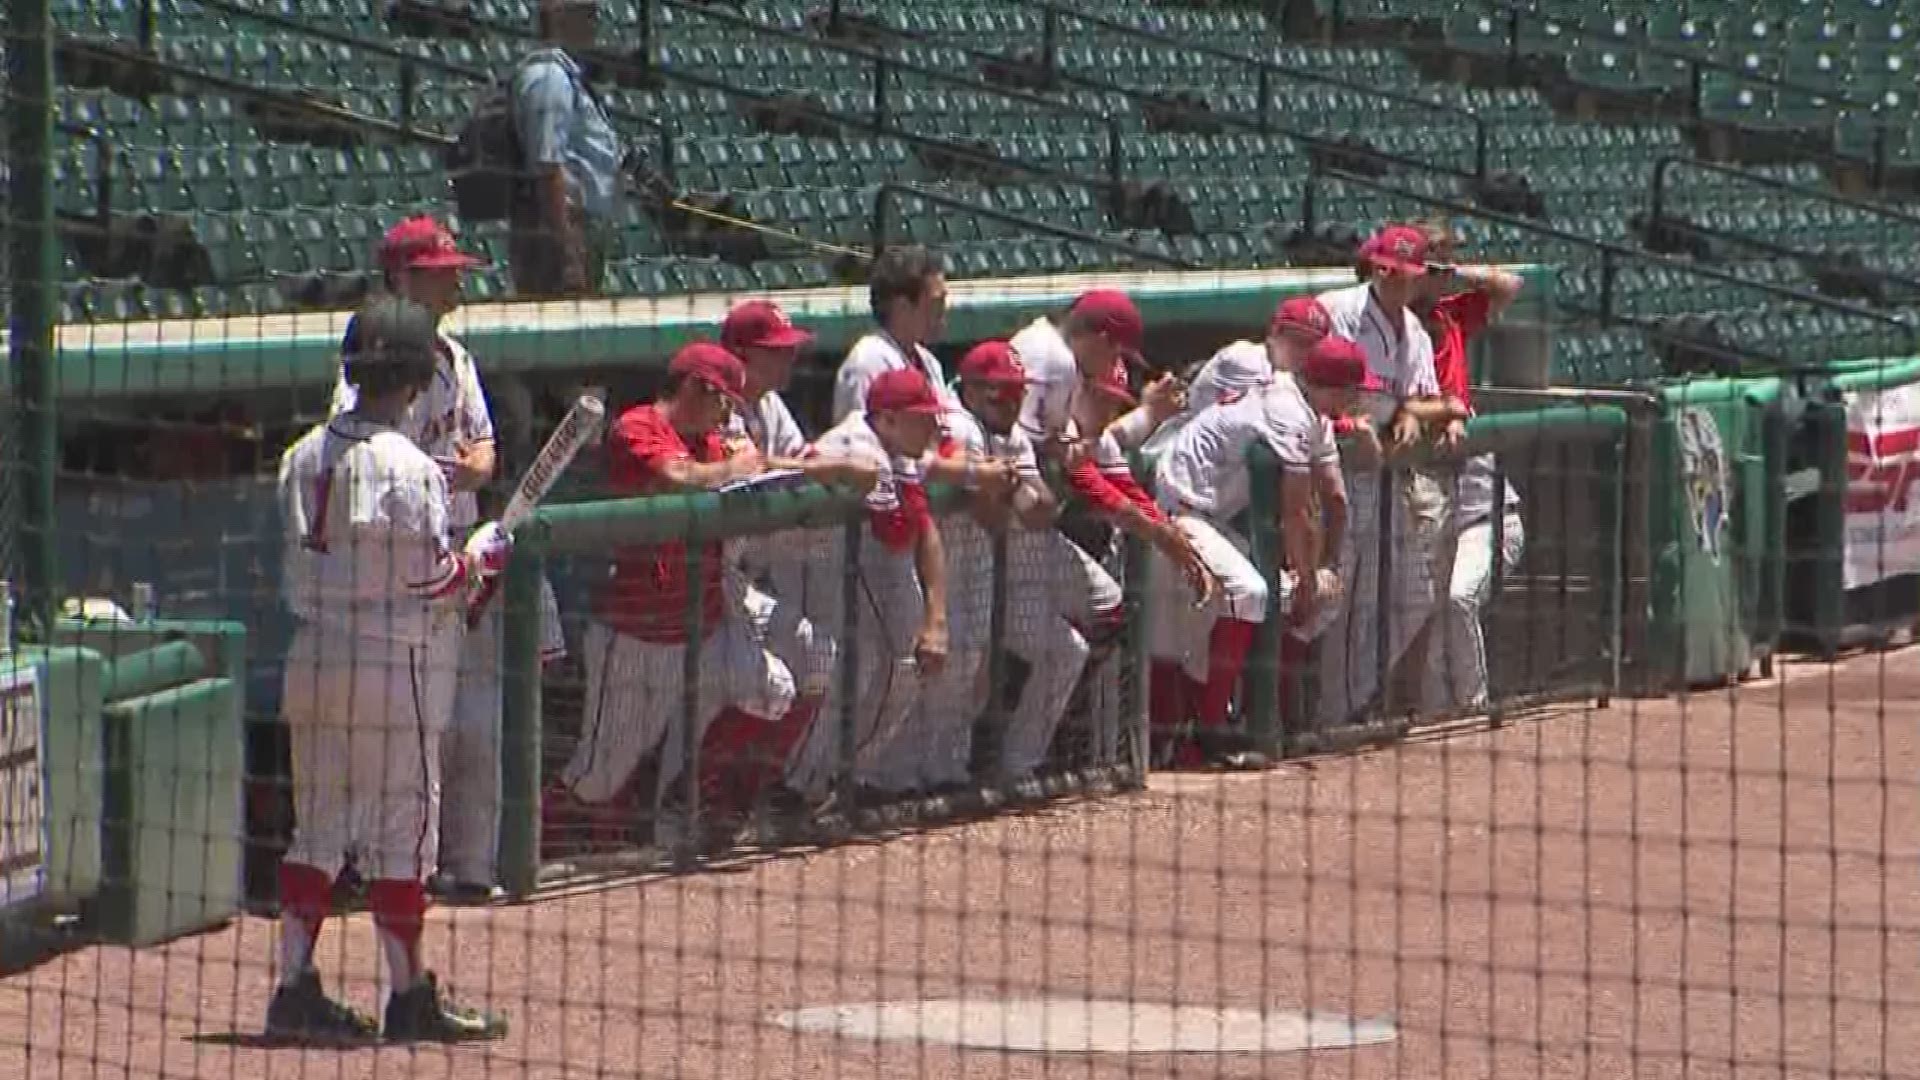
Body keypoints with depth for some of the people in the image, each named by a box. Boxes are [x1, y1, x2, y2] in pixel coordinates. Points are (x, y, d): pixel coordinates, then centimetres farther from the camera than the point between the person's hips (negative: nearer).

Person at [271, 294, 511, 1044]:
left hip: (313, 663, 6)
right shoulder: (408, 468, -15)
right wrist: (483, 553, 5)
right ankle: (409, 997, 8)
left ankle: (295, 988, 8)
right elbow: (431, 577, -15)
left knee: (318, 827, 11)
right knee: (399, 829, 2)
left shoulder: (304, 457, 6)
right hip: (393, 669, -6)